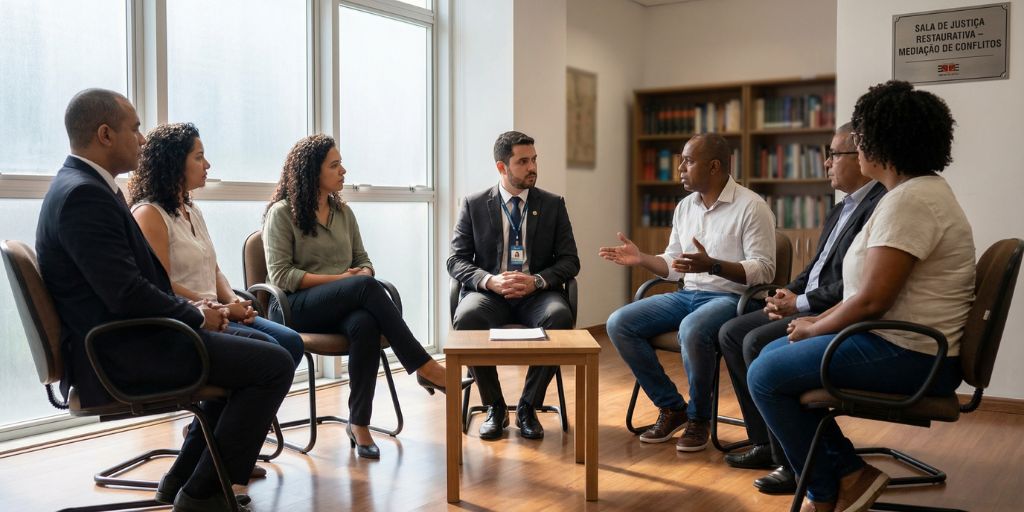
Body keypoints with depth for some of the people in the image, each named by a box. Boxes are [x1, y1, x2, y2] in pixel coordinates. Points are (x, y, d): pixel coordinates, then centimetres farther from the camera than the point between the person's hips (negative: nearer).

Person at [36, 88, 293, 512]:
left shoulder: (82, 186, 15)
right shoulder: (84, 195, -19)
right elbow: (127, 294, -25)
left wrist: (194, 308, 5)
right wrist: (197, 315, -10)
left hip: (120, 342, 11)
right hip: (119, 355, -11)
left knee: (254, 352, 22)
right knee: (274, 364, -14)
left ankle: (184, 477, 22)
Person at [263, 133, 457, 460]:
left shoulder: (343, 212, 19)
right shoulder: (281, 213, 1)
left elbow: (363, 261, 19)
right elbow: (280, 276, -8)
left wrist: (363, 273, -7)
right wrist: (339, 279, -14)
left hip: (344, 307, 4)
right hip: (299, 308, -4)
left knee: (365, 325, -35)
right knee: (365, 287, -34)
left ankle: (359, 423, -29)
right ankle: (424, 367, -31)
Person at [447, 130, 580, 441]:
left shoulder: (553, 205, 8)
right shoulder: (474, 205, 6)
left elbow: (569, 261, 4)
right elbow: (456, 260, 1)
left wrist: (537, 281, -16)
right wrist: (490, 281, -19)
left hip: (537, 294, 1)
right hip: (490, 292, 0)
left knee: (560, 317, -33)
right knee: (466, 318, -34)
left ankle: (528, 408, -15)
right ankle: (494, 407, -13)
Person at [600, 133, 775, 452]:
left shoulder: (751, 206, -8)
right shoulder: (684, 207, 14)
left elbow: (764, 270, -15)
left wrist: (712, 265, -28)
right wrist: (641, 258, 2)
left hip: (730, 297, -7)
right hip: (687, 294, 7)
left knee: (692, 331, -39)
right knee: (618, 323, -11)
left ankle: (699, 418, -11)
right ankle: (671, 407, 0)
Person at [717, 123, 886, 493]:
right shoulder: (841, 209, 18)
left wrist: (799, 303, -16)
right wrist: (787, 295, 2)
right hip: (810, 307, 11)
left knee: (758, 343, -26)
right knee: (731, 333, 4)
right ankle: (765, 443, 8)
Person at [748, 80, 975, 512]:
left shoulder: (909, 201, -21)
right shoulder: (916, 191, 14)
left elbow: (871, 301, -24)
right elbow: (869, 290, 17)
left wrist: (814, 330, -8)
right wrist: (819, 321, 9)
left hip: (909, 355, -11)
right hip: (904, 344, 11)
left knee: (766, 375, -12)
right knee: (775, 353, 13)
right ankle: (846, 475, 11)